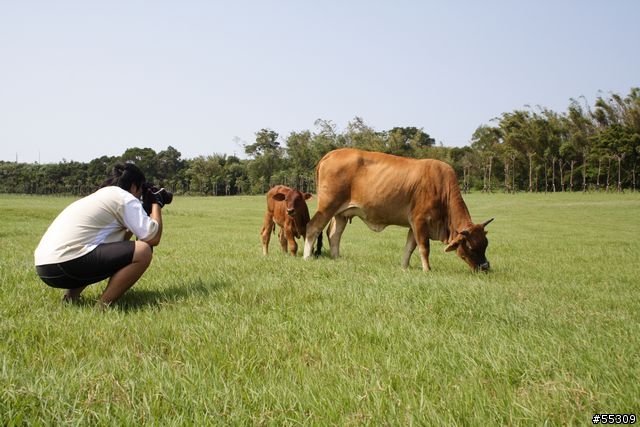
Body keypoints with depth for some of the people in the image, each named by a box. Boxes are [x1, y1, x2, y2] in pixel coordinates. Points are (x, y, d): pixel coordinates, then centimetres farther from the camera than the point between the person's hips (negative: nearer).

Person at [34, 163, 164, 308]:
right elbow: (153, 238, -6)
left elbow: (117, 243, 33)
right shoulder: (125, 198, 1)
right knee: (143, 251, -10)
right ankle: (103, 307, -8)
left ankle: (71, 296, 16)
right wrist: (156, 204, 10)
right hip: (66, 262, -10)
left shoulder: (97, 197, 28)